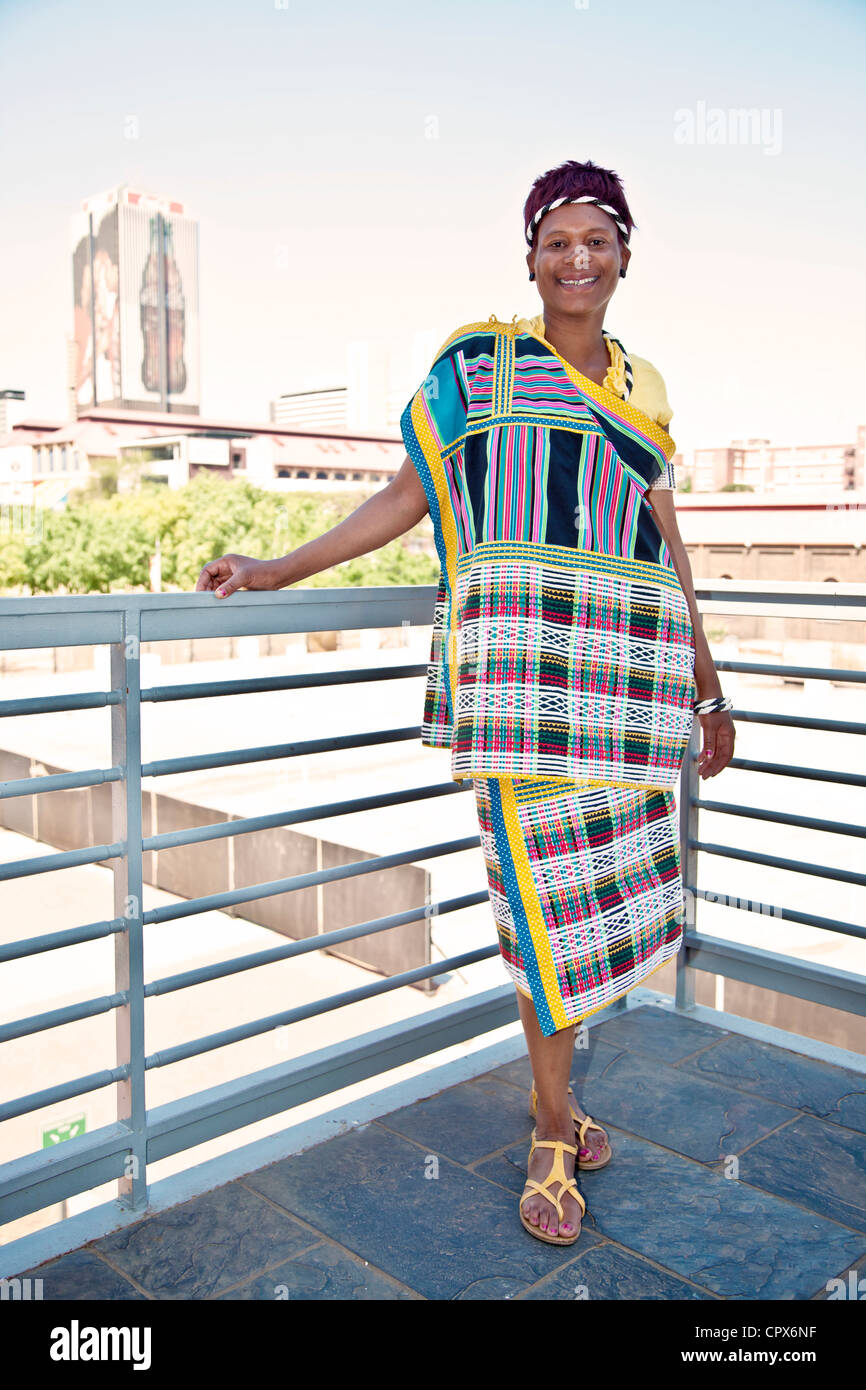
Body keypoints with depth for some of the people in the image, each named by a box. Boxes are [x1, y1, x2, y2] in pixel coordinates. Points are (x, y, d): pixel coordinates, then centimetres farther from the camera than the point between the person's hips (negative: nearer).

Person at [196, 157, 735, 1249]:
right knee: (545, 880, -4)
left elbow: (668, 545, 21)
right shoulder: (479, 360, 10)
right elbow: (410, 494, 10)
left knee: (608, 875, 5)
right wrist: (276, 570, 5)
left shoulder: (644, 390, 21)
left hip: (626, 667, 5)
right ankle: (553, 1133, 13)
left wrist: (707, 687, 20)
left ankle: (552, 1091, 26)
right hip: (522, 654, -4)